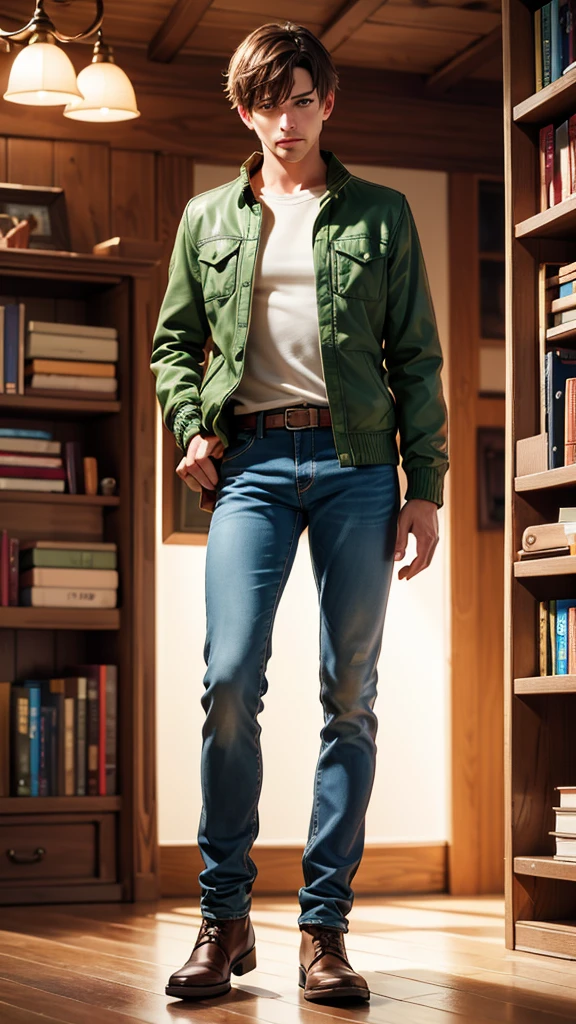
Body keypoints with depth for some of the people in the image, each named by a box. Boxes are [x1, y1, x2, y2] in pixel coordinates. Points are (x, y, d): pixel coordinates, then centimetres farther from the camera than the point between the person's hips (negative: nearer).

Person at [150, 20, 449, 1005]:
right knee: (230, 681, -12)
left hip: (357, 462, 0)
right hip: (251, 462, 0)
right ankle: (223, 918, 1)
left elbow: (417, 358, 9)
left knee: (349, 696, -1)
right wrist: (189, 428, -1)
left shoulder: (380, 215, 13)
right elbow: (174, 341, 19)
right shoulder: (209, 217, 17)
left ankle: (324, 927, 6)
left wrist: (425, 486, 1)